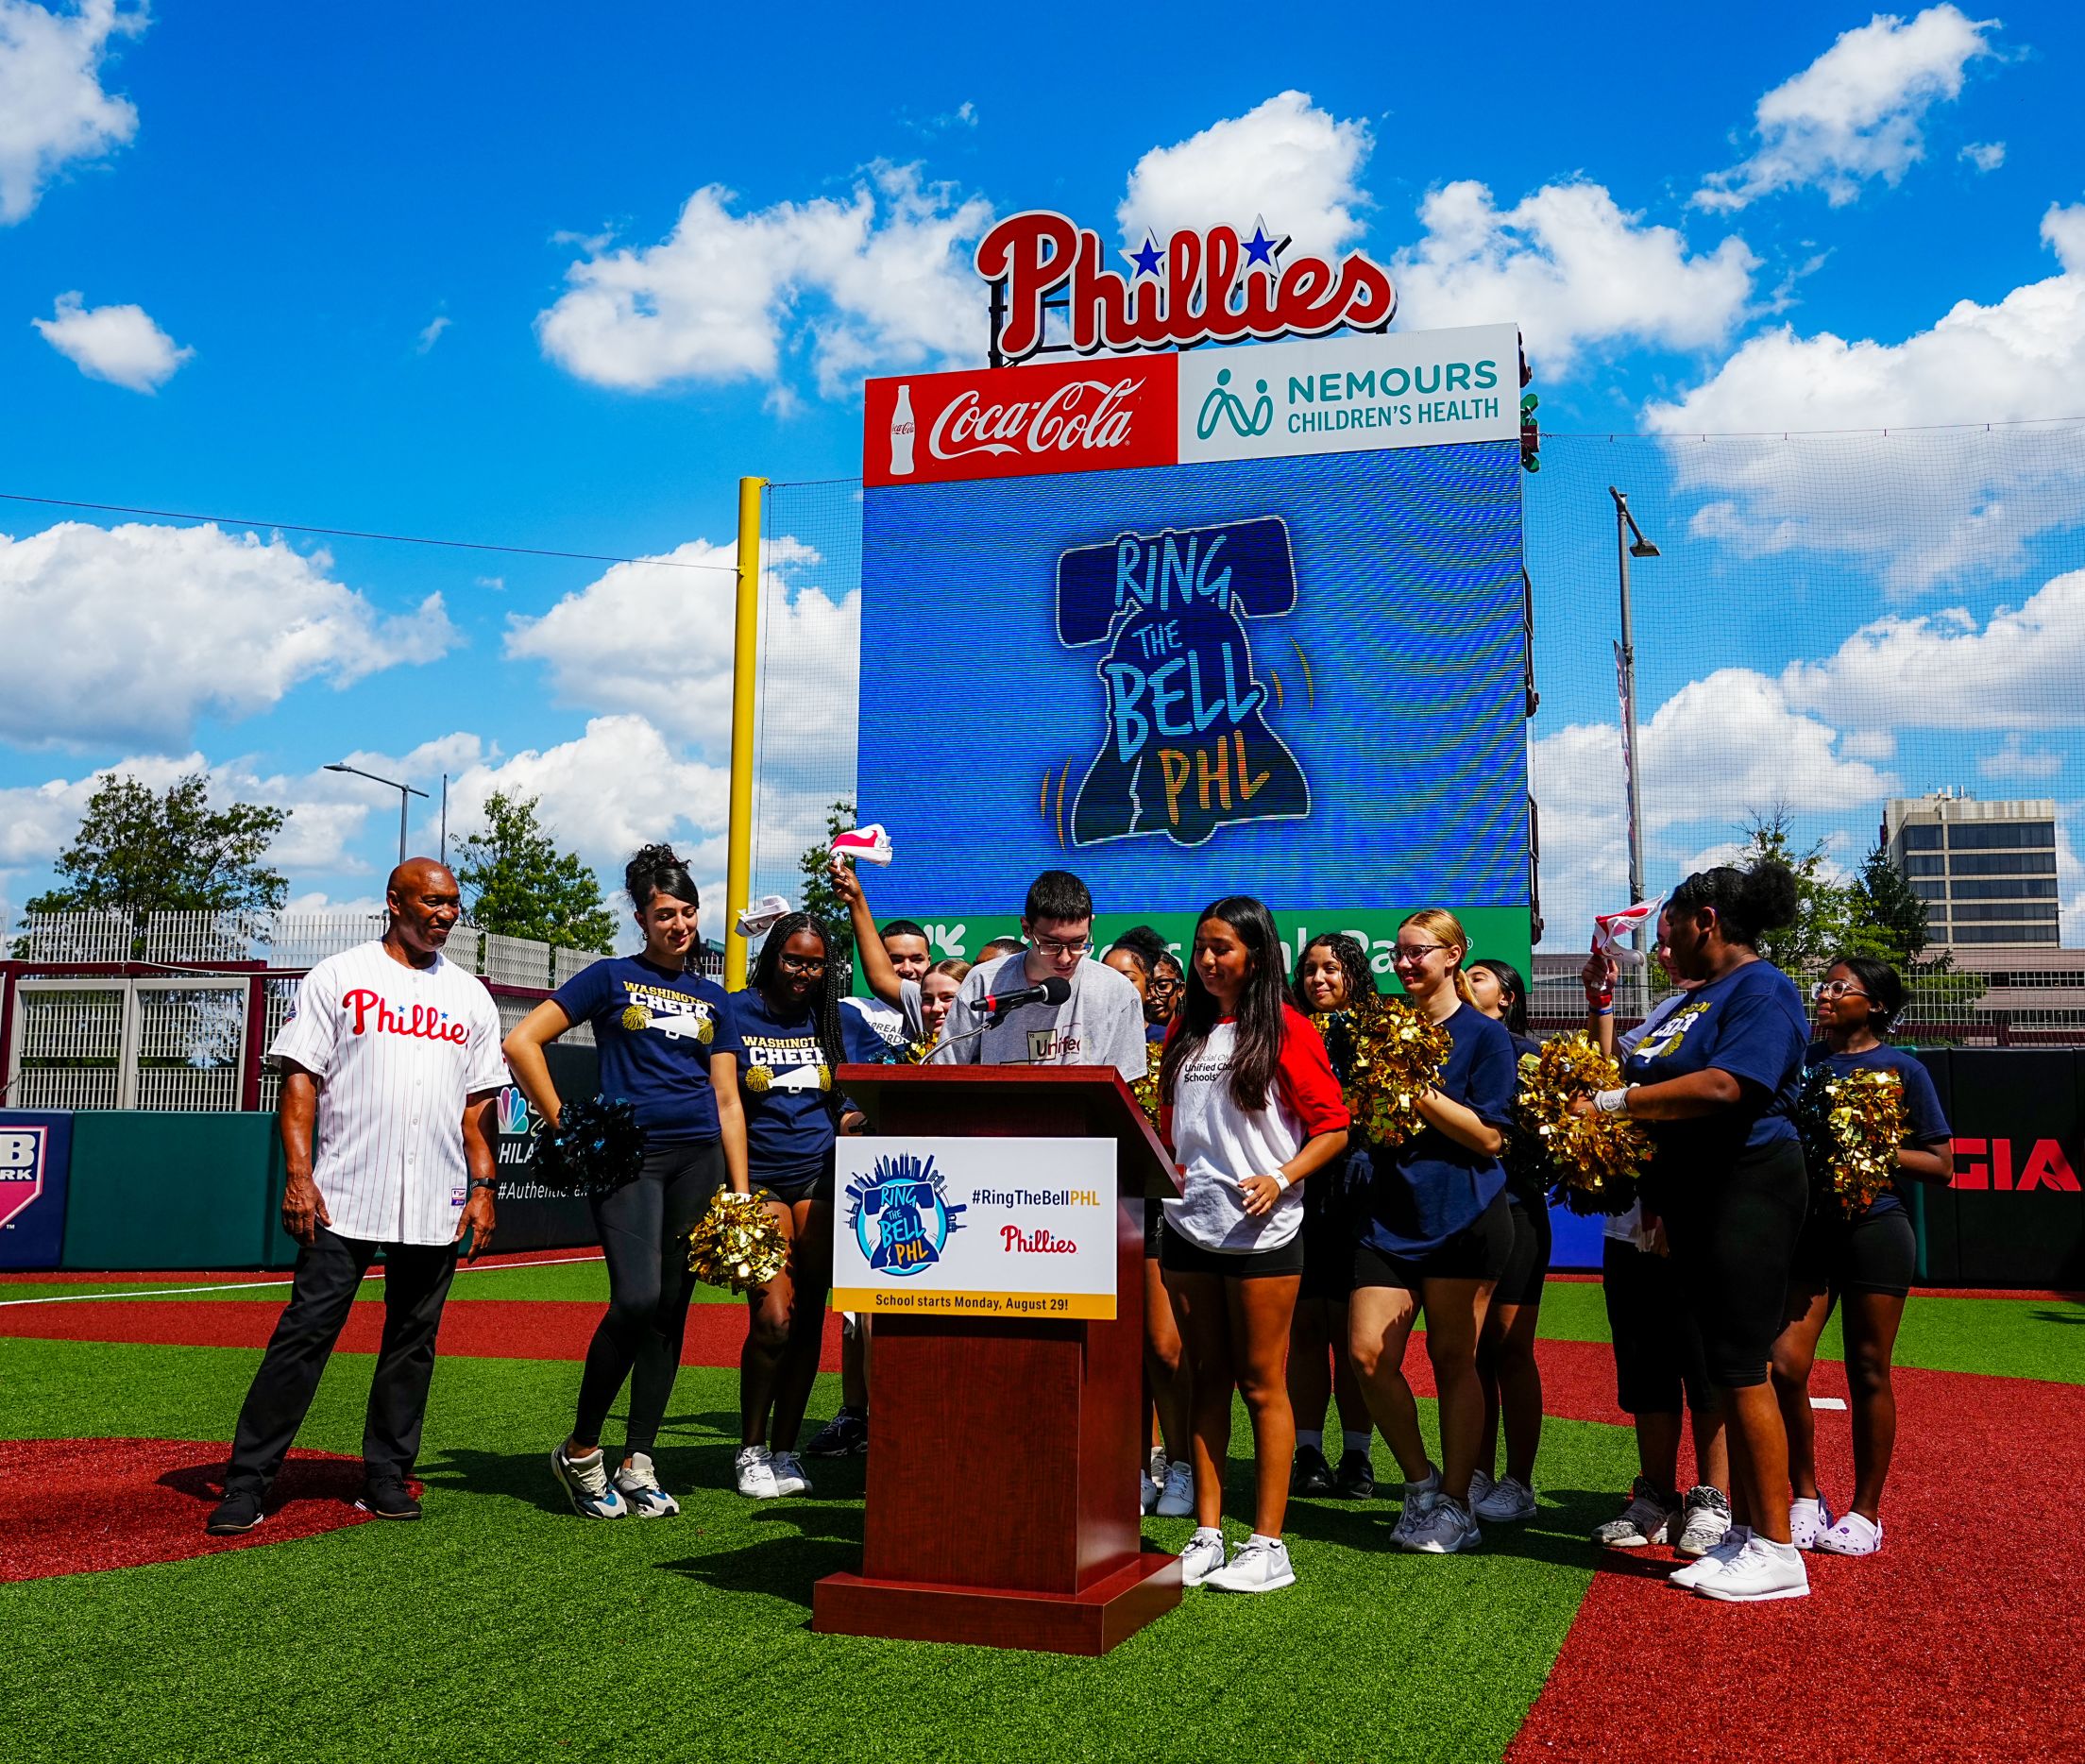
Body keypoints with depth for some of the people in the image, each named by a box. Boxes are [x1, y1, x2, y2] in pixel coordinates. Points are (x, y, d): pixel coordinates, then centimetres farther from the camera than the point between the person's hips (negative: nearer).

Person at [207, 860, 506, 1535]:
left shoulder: (471, 996, 14)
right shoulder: (338, 977, 4)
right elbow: (300, 1079, -1)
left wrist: (482, 1186, 5)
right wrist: (298, 1172, -11)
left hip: (436, 1205, 4)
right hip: (343, 1199, -4)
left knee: (412, 1343, 7)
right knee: (304, 1333, -6)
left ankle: (386, 1477, 17)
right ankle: (246, 1484, 0)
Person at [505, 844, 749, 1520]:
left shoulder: (712, 998, 18)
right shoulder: (611, 976, 6)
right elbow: (521, 1042, 1)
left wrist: (741, 1192, 9)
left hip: (699, 1157, 5)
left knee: (671, 1311, 4)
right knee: (636, 1300, -18)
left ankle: (637, 1465, 13)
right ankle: (580, 1451, 1)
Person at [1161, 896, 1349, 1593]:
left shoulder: (1284, 1028, -4)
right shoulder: (1186, 1028, 13)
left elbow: (1332, 1126, -6)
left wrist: (1281, 1179, -18)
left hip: (1259, 1229, -5)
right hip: (1188, 1222, 5)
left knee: (1262, 1384, 1)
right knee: (1206, 1380, 10)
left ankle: (1268, 1545, 7)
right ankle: (1206, 1535, 16)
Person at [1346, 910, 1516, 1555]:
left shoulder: (1484, 1036, -1)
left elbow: (1489, 1135, -9)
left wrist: (1421, 1090, -16)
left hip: (1462, 1217, -4)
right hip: (1389, 1215, 4)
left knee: (1452, 1358, 1)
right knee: (1368, 1355, -5)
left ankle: (1455, 1505, 14)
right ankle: (1421, 1480, 16)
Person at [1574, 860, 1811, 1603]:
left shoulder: (1762, 990, -10)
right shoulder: (1701, 997, 20)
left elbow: (1725, 1086, -25)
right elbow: (1653, 1082, 19)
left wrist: (1612, 1103, -20)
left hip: (1744, 1191, -9)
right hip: (1693, 1200, 9)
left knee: (1740, 1365, -7)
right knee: (1724, 1366, 11)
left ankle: (1776, 1550, 1)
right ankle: (1744, 1530, 18)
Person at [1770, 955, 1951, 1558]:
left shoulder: (1902, 1070, 0)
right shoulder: (1800, 1061, 9)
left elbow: (1940, 1165, -1)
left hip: (1873, 1229, -3)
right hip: (1806, 1227, 3)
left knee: (1867, 1374, 5)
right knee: (1785, 1366, -6)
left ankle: (1865, 1513, 18)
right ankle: (1806, 1499, 13)